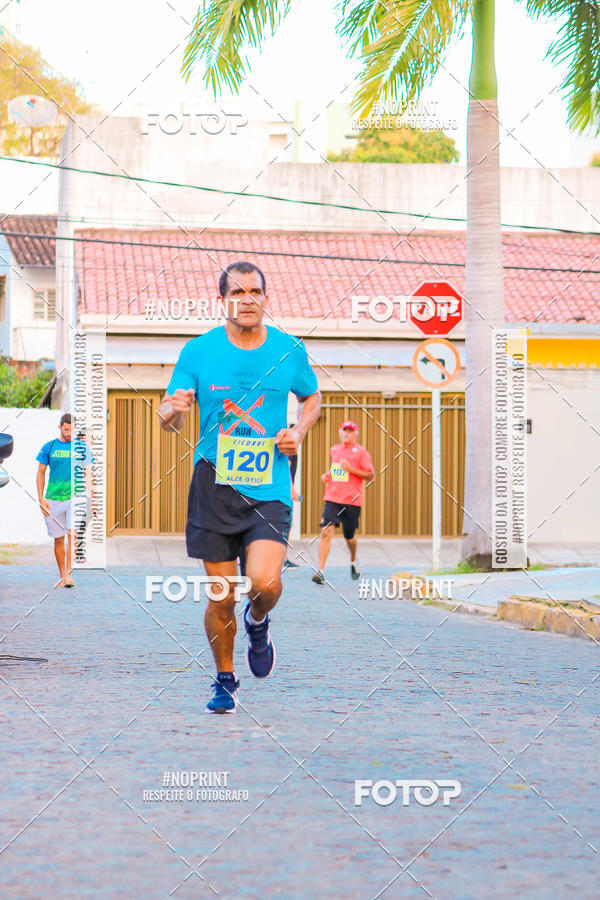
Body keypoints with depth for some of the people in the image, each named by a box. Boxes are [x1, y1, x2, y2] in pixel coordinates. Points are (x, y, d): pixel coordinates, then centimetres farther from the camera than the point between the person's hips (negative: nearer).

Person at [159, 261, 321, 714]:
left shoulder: (289, 350, 3)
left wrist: (298, 431, 0)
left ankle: (258, 623, 17)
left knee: (264, 581, -20)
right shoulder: (199, 351, 0)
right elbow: (168, 416, 0)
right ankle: (225, 680, 25)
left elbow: (312, 397, 20)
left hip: (270, 488, 0)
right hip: (213, 485, 0)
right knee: (222, 596, 2)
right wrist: (174, 410, -24)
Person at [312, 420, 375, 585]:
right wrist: (327, 474, 12)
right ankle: (320, 571, -21)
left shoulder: (361, 451, -3)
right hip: (332, 498, 3)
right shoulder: (334, 450, 14)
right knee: (326, 531, -16)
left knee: (349, 536, 10)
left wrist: (350, 468, -16)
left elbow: (370, 475, -6)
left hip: (352, 500, -3)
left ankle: (353, 561, 43)